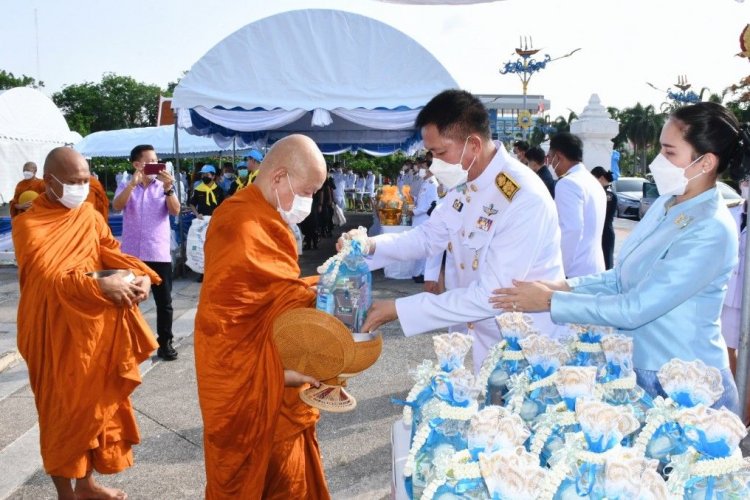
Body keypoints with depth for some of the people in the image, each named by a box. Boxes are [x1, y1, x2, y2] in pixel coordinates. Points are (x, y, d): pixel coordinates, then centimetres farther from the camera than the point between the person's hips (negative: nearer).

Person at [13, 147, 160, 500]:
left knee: (95, 403, 15)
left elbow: (112, 252, 2)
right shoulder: (28, 224, -12)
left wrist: (141, 274, -18)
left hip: (95, 328, 6)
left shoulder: (89, 215, 7)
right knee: (63, 410, 5)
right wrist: (99, 286, -35)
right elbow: (49, 276, -22)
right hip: (57, 334, -6)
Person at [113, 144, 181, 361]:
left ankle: (165, 343, 12)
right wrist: (132, 183, -26)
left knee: (164, 302, 2)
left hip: (159, 253, -1)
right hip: (131, 253, 1)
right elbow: (117, 206, -13)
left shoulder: (164, 186, 4)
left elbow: (175, 211, -11)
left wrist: (168, 188, -27)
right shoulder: (126, 186, 6)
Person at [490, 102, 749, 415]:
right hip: (642, 371, 7)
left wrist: (549, 301, -21)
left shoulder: (710, 232, -23)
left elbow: (634, 309, -25)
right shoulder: (666, 204, 3)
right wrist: (563, 286, -7)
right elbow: (621, 277, 7)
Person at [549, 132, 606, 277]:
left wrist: (560, 269, -15)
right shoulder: (594, 182, 16)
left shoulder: (567, 183, -13)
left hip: (575, 271, -9)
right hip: (594, 268, 9)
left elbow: (571, 230, -21)